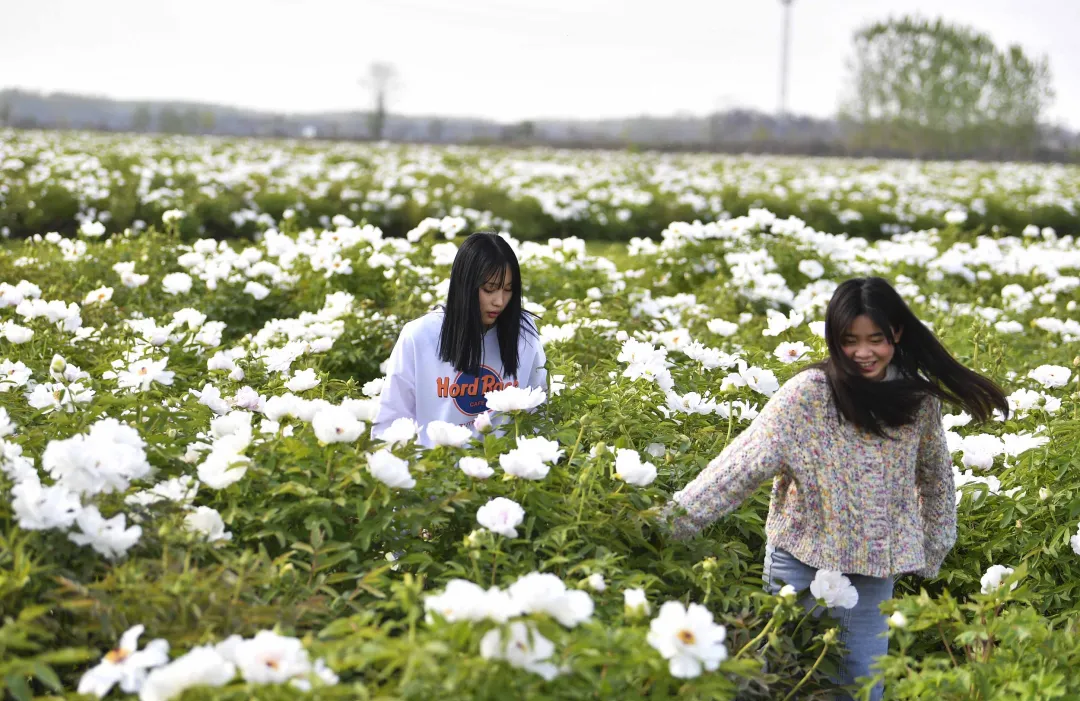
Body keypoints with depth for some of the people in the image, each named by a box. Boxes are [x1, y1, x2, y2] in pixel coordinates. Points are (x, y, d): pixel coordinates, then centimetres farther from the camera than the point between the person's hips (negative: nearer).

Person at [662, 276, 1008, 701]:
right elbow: (744, 463, -21)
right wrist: (674, 519, -28)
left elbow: (936, 475, 12)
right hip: (803, 559, -3)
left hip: (875, 568, 3)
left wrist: (933, 552, 13)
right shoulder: (808, 394, -15)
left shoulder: (918, 397, -2)